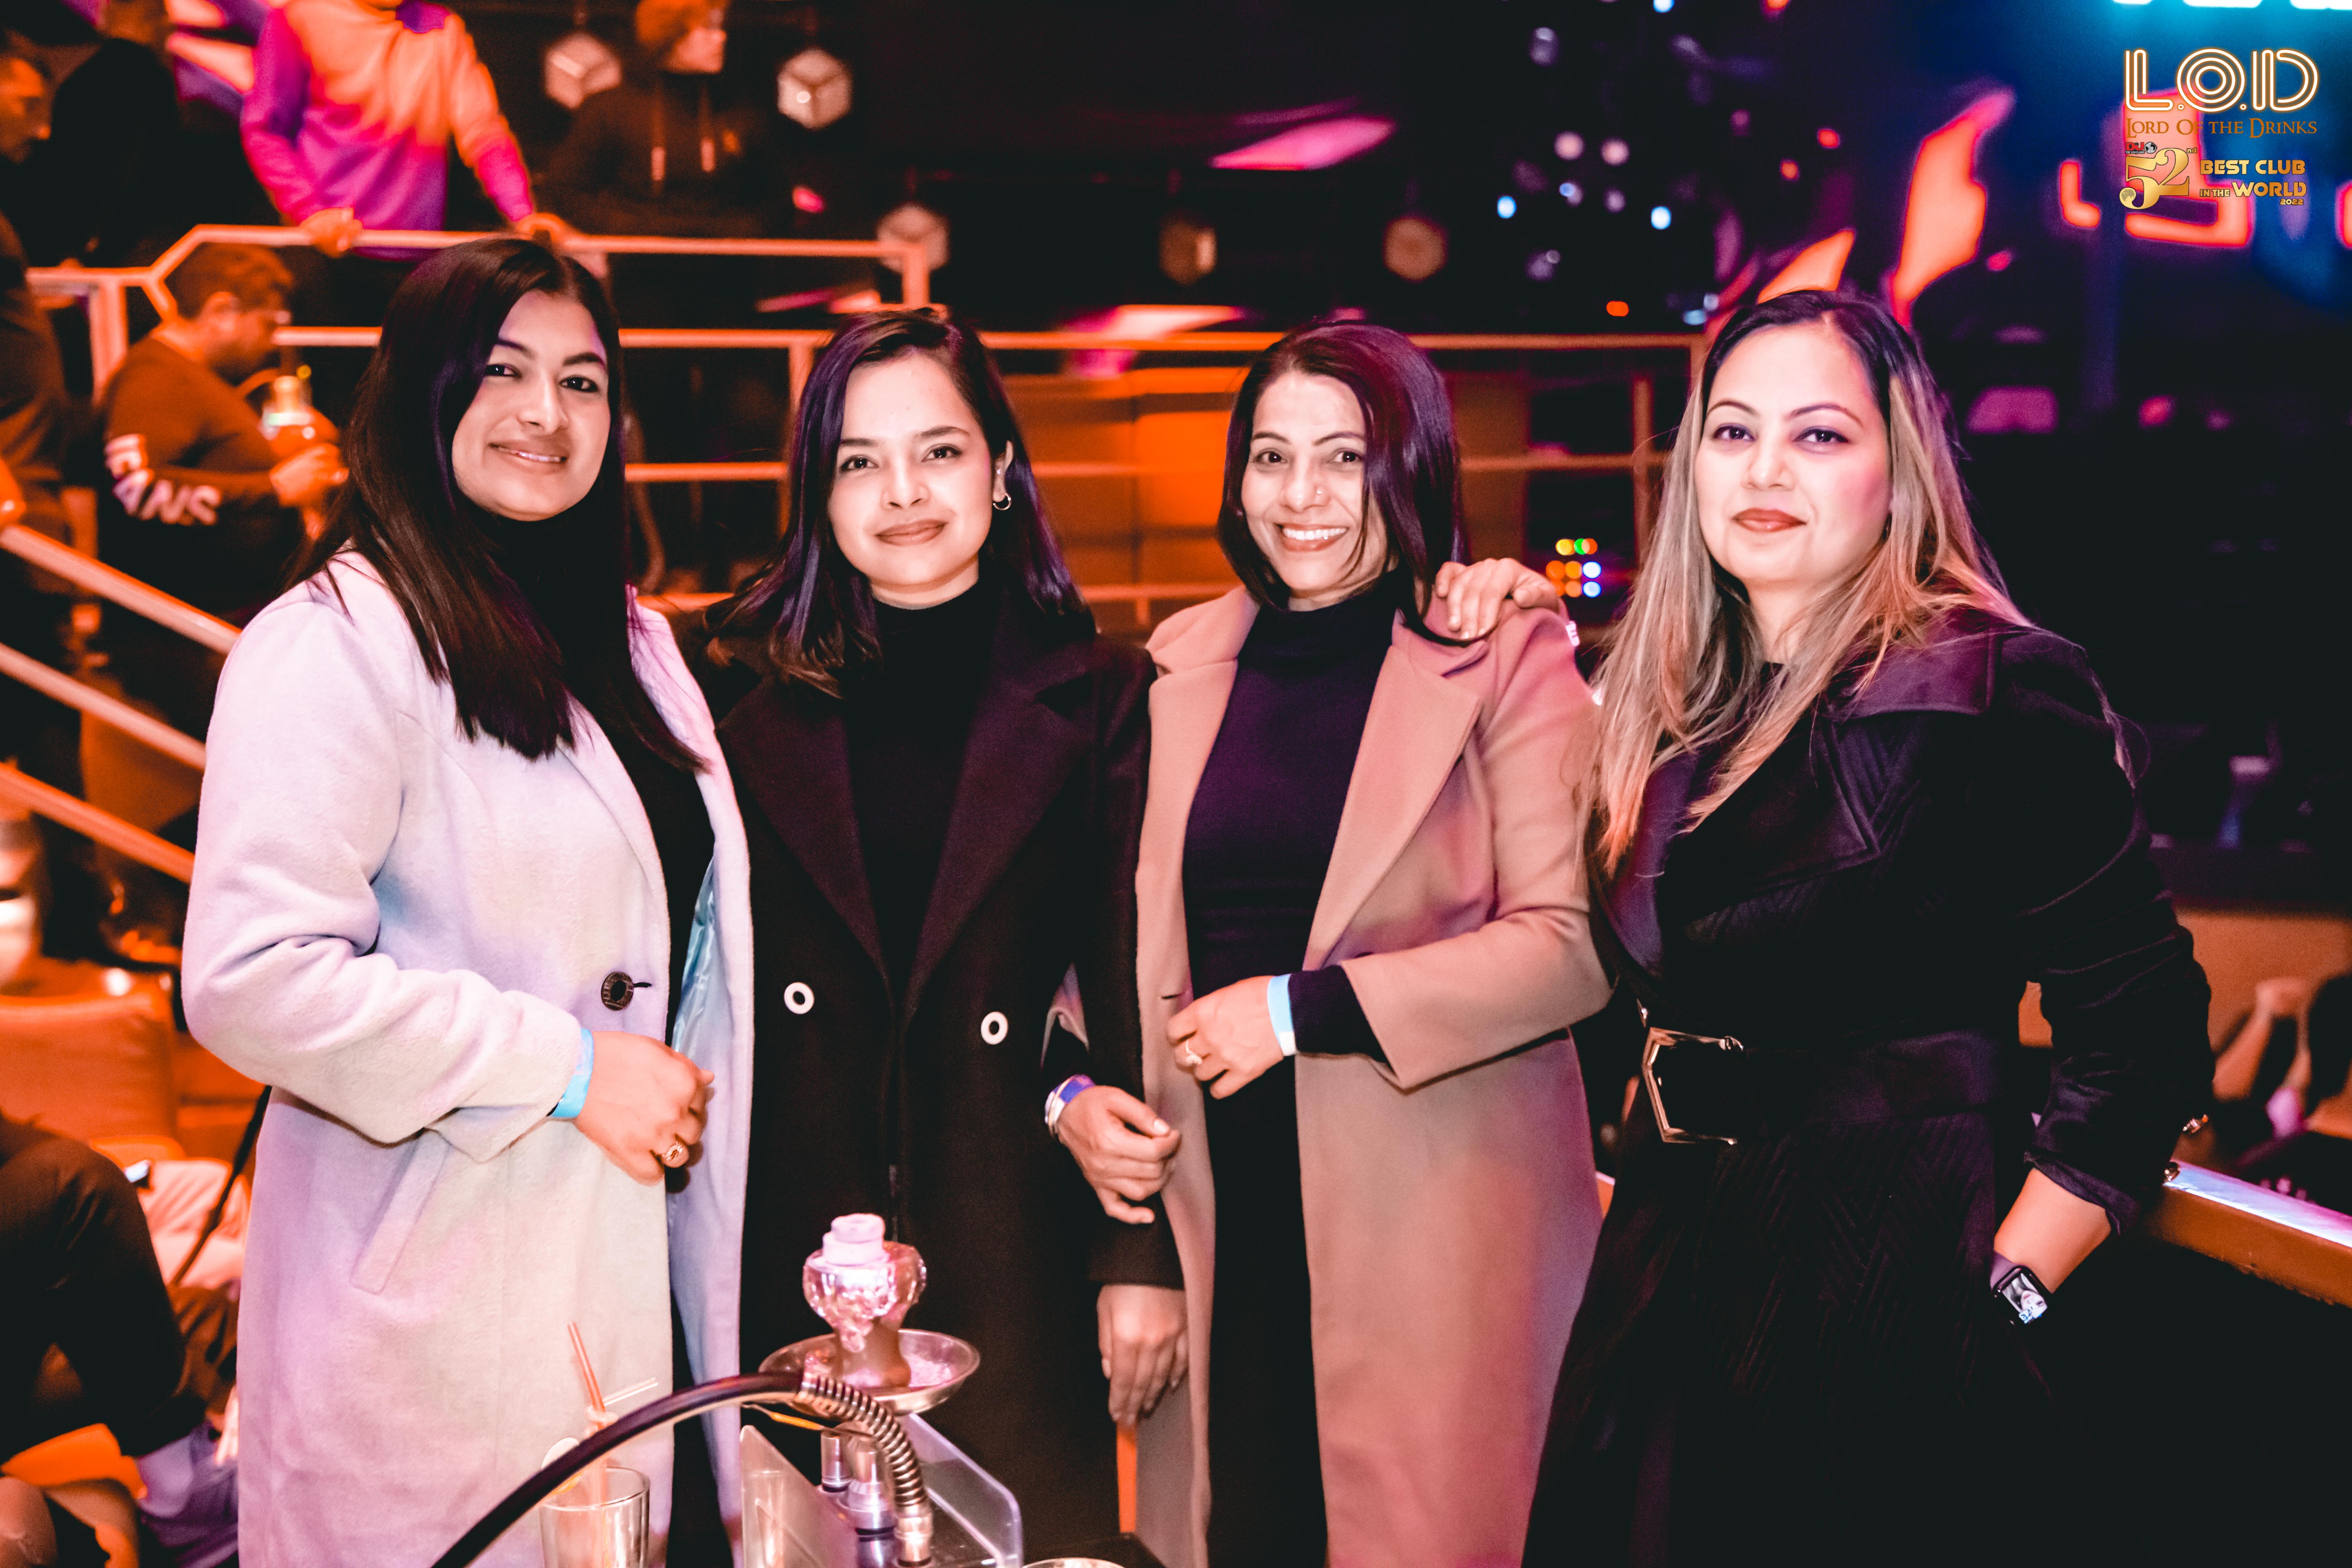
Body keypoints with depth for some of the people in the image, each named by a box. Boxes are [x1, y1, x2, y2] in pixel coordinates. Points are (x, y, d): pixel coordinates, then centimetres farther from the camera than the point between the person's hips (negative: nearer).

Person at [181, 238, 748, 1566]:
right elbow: (253, 979, -23)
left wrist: (669, 1086, 11)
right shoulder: (343, 638, -14)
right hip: (429, 1274, -7)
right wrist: (567, 1068, -19)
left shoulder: (623, 634, 14)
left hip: (609, 1245, 7)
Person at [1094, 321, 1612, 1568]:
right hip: (1221, 1209, 4)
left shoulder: (1506, 658, -3)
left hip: (1432, 1214, -3)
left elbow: (1571, 944, -11)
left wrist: (1301, 1010, -13)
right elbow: (1134, 921, 17)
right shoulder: (1181, 666, 11)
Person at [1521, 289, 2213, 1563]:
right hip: (1676, 1274, 6)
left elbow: (2143, 1040, -15)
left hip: (1887, 1289, -6)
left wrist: (2004, 1297, -16)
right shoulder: (1671, 704, 6)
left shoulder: (1994, 694, -13)